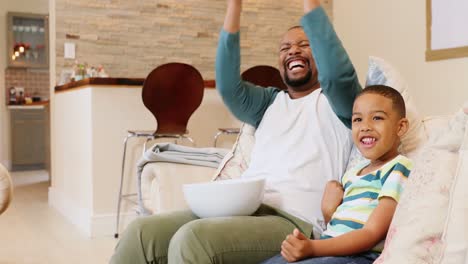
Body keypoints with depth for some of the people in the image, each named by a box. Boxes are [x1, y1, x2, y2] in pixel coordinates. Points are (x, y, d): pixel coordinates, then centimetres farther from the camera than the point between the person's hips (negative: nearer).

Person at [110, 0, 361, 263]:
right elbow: (228, 86, 4)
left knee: (192, 239, -32)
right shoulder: (270, 101, 24)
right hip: (243, 207, 6)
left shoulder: (335, 103, 9)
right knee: (141, 232, -16)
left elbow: (337, 72, -15)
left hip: (293, 221, -5)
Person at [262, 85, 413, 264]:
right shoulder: (352, 174, 19)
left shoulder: (398, 169, -6)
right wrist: (328, 211, 0)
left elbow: (372, 234, -16)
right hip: (330, 248, 8)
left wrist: (313, 248, -26)